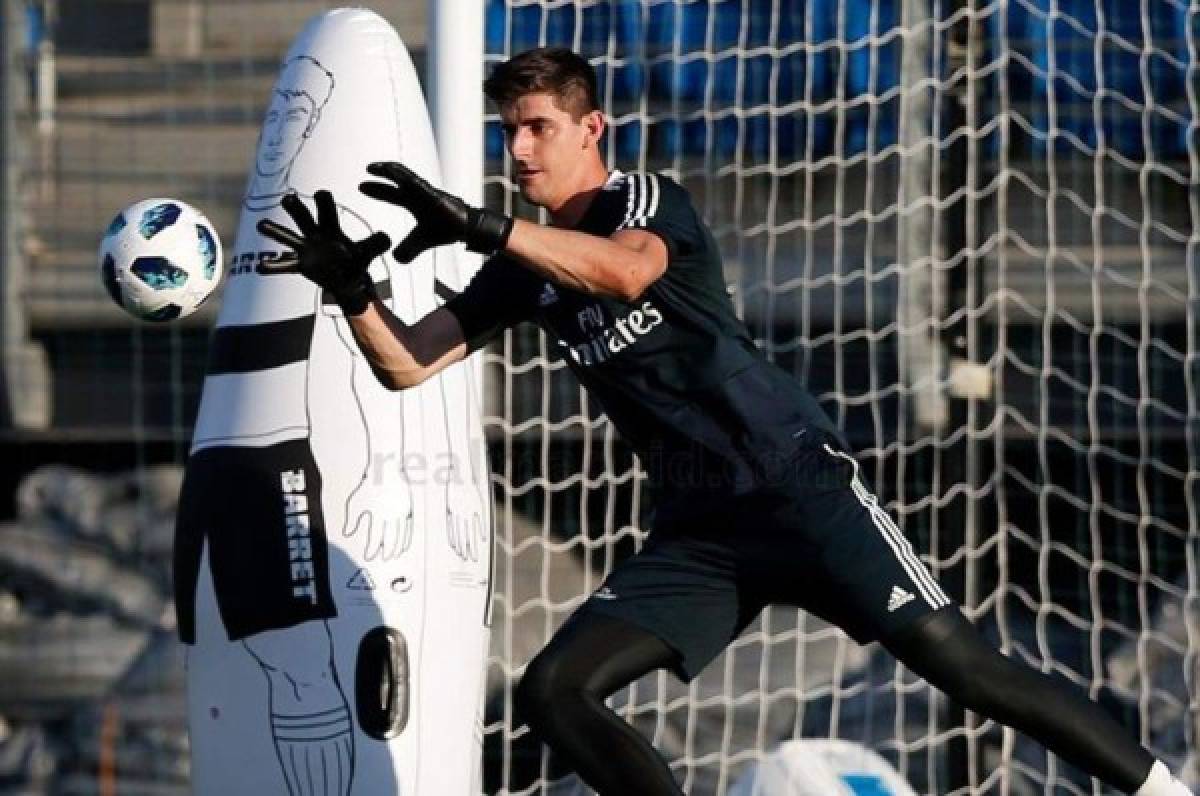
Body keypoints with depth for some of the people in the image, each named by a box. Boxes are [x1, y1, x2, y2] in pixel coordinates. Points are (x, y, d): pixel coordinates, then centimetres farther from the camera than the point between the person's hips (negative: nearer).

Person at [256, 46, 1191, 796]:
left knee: (955, 659, -17)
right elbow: (407, 363, 9)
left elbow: (629, 269, -31)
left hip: (797, 482, -6)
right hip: (699, 528, 7)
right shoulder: (526, 266, 12)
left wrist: (477, 226, -37)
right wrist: (351, 290, -11)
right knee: (553, 694, -8)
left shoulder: (648, 199, -6)